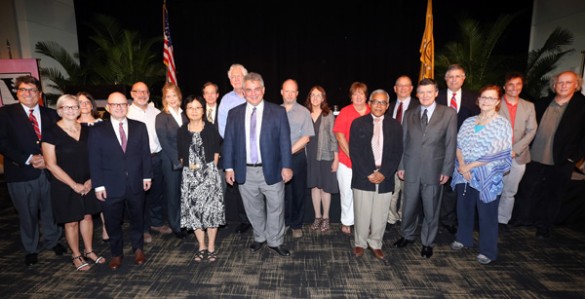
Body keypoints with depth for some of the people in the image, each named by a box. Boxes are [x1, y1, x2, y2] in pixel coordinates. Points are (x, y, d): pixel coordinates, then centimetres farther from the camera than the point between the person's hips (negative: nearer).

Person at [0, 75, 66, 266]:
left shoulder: (50, 114, 8)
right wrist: (28, 159, -15)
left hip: (48, 171, 2)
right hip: (21, 173, -2)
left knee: (50, 210, 13)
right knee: (27, 214, 10)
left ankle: (53, 241, 34)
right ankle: (31, 249, 30)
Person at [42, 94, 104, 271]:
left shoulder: (86, 131, 2)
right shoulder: (51, 134, -10)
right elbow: (51, 165, -12)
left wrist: (91, 180, -6)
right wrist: (74, 185, -13)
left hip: (87, 184, 4)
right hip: (65, 186, -3)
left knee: (87, 216, 12)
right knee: (71, 222, 8)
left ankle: (89, 251, 29)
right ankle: (76, 256, 26)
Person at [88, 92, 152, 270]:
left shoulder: (139, 127, 3)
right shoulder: (97, 131, -2)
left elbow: (145, 153, 3)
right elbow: (94, 161, -3)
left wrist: (147, 176, 0)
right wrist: (98, 185, -7)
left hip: (136, 184, 1)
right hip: (111, 186, -1)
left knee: (137, 218, 16)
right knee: (113, 222, 13)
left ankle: (138, 249, 36)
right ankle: (116, 253, 33)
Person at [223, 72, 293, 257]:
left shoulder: (278, 112, -1)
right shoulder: (234, 114, 5)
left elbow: (285, 141, -3)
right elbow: (228, 142, 5)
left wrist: (286, 166, -8)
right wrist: (229, 167, 1)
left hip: (271, 170, -2)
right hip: (245, 172, 2)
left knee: (275, 208, 8)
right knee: (253, 209, 16)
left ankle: (275, 242, 27)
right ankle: (260, 237, 38)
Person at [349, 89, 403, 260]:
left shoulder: (394, 126, 7)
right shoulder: (358, 123, 2)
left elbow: (397, 153, 3)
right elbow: (354, 152, -3)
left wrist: (384, 173, -9)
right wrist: (368, 173, -10)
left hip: (385, 179, 2)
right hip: (363, 177, -1)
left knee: (380, 215, 8)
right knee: (362, 214, 5)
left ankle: (375, 244, 28)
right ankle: (360, 243, 25)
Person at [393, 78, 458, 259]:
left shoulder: (448, 114, -1)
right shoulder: (410, 115, 7)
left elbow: (451, 144, -2)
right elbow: (403, 142, 8)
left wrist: (447, 170, -6)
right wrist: (400, 166, 4)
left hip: (434, 171, -2)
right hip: (411, 169, 2)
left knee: (431, 210, 10)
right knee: (409, 207, 13)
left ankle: (427, 243, 29)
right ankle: (407, 236, 35)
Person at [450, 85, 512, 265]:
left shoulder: (502, 124, -6)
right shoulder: (469, 122, 8)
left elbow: (497, 154, -13)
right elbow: (459, 145, 4)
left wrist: (470, 166, -15)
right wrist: (462, 166, -12)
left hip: (487, 177, -4)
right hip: (464, 175, 4)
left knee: (487, 214, 6)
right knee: (464, 209, 15)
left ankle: (488, 251, 22)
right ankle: (463, 238, 36)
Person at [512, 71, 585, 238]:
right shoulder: (542, 104, 5)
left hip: (561, 163, -2)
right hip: (534, 159, 2)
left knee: (552, 196, 11)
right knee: (527, 192, 10)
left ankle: (544, 227, 25)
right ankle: (521, 221, 24)